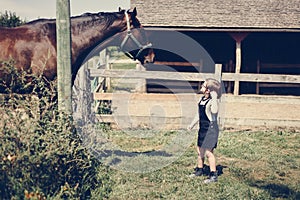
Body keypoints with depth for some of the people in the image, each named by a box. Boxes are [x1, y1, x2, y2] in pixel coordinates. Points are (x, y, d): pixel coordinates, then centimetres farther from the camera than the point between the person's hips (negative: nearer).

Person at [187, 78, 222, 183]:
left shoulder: (212, 101, -17)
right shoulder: (201, 99, 9)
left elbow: (214, 111, -39)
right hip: (202, 128, 9)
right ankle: (199, 170, 35)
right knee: (199, 150, 17)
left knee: (208, 152, -9)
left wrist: (214, 98, -37)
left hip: (211, 128, -9)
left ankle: (214, 175, 0)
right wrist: (192, 124, 25)